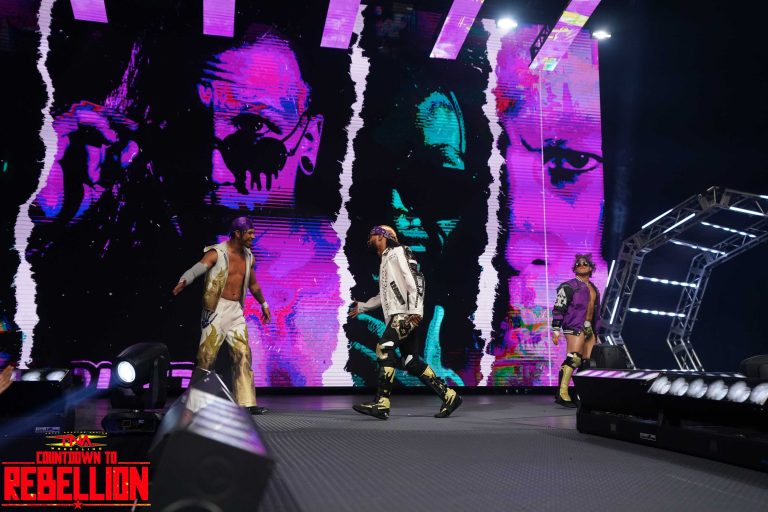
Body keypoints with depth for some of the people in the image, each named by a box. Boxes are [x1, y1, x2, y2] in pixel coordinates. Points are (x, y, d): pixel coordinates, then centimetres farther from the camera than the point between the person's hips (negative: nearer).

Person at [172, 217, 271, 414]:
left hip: (236, 311, 6)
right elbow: (197, 268, -25)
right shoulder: (217, 253, -9)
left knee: (243, 355, -2)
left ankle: (247, 402, 0)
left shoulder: (248, 257, 11)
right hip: (217, 309, -5)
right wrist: (183, 282, -45)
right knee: (207, 355, -4)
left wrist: (264, 304, 35)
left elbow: (253, 283, 26)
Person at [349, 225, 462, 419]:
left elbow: (415, 279, -12)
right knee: (412, 362, 1)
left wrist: (415, 309, -23)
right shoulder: (386, 260, 28)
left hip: (407, 314, -9)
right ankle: (449, 396, 5)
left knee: (384, 348, -21)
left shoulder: (398, 252, 2)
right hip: (397, 316, 9)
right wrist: (362, 306, 41)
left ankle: (381, 404, -26)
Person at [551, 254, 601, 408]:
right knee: (573, 358, -20)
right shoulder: (569, 286, -2)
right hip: (575, 327, -8)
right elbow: (558, 308, -8)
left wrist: (596, 333, 23)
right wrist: (556, 330, -16)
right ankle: (562, 394, -24)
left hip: (589, 328, 8)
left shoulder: (594, 288, 22)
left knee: (588, 363, 3)